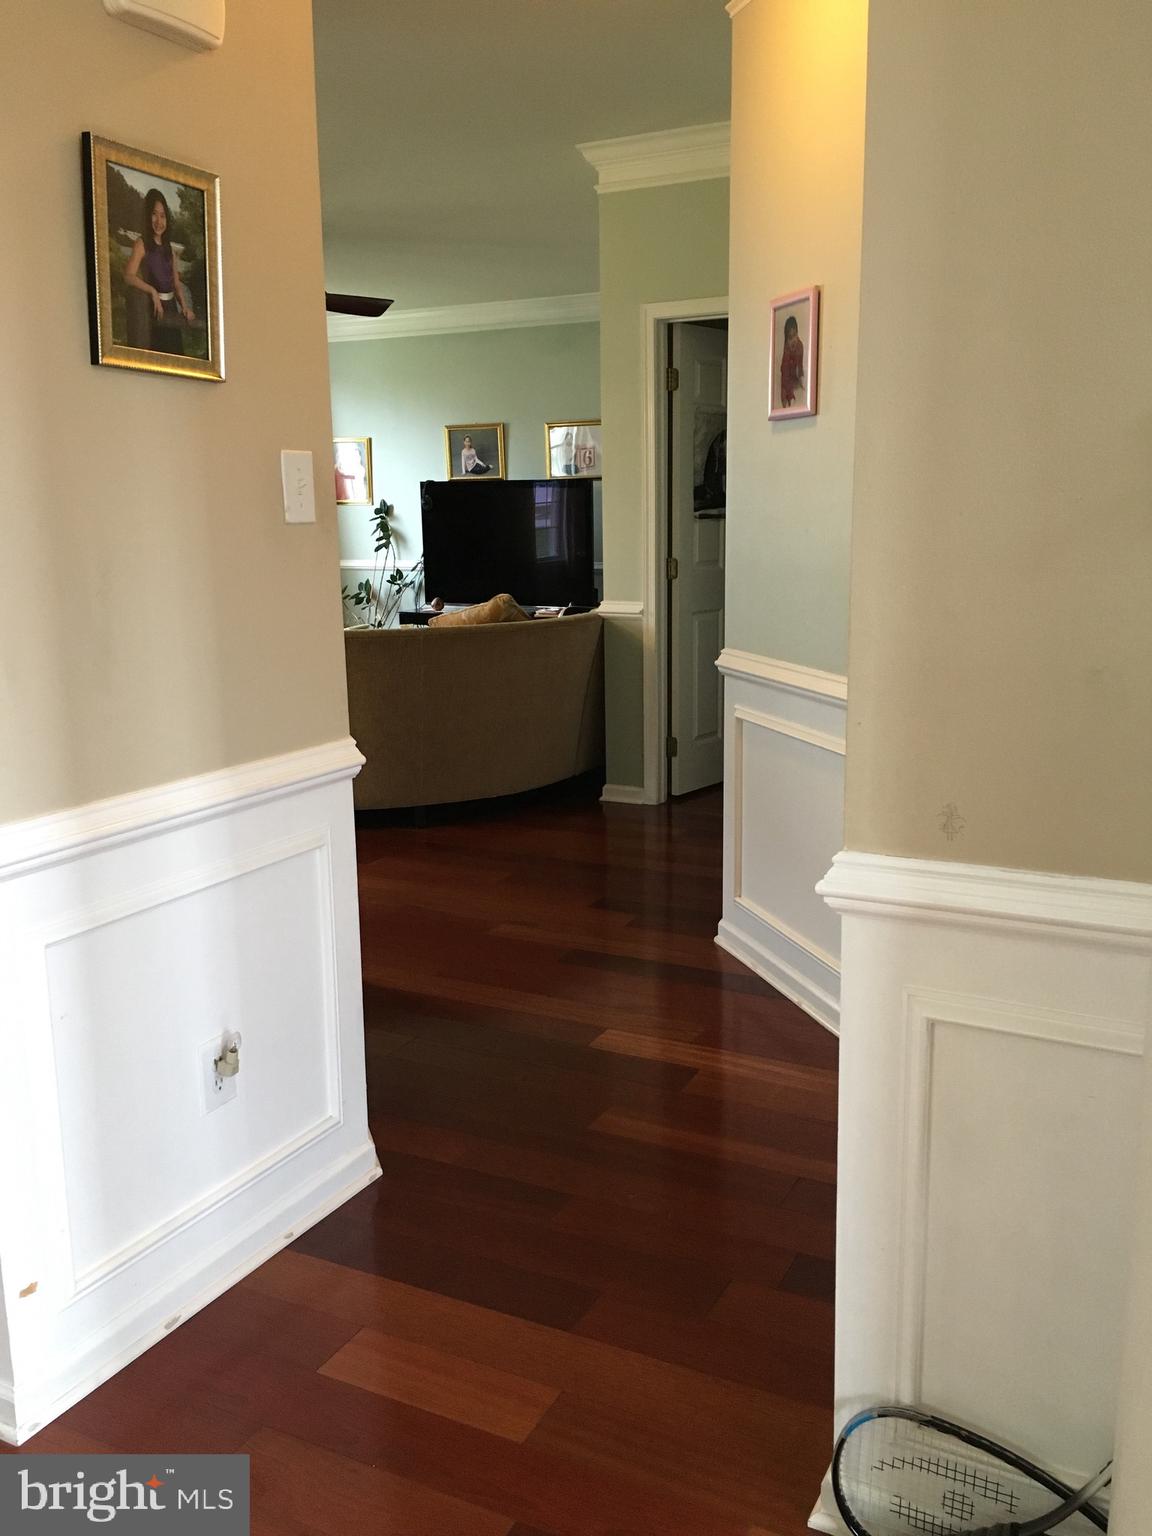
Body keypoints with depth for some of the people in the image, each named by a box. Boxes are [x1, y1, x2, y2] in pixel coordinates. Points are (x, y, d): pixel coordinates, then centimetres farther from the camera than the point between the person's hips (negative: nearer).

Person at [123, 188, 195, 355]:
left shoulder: (168, 248, 14)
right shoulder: (142, 243, -4)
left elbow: (176, 283, 15)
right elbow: (129, 276, -16)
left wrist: (184, 306, 0)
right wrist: (152, 291, -26)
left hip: (172, 307, 6)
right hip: (154, 309, -6)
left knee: (177, 352, 8)